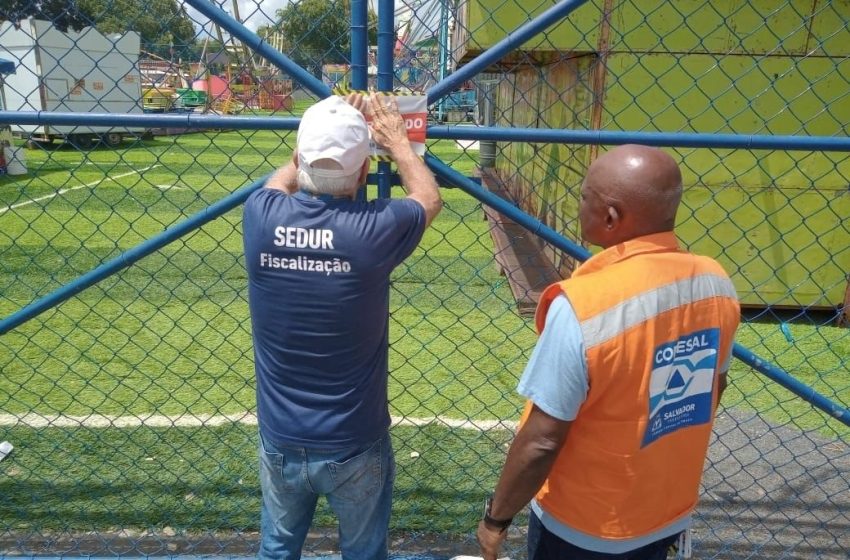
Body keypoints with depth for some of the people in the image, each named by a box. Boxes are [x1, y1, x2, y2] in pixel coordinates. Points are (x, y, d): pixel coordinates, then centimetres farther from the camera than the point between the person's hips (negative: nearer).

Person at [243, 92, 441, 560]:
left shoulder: (261, 215, -15)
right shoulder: (375, 228, -21)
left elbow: (283, 179, 12)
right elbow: (429, 197, 3)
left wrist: (322, 134, 20)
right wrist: (396, 139, 16)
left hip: (280, 442, 2)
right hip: (354, 446, -2)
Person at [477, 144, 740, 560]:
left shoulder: (583, 305, -32)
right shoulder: (716, 283, -12)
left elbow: (541, 442, -26)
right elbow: (712, 388, 4)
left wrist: (496, 517, -10)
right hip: (671, 515, 6)